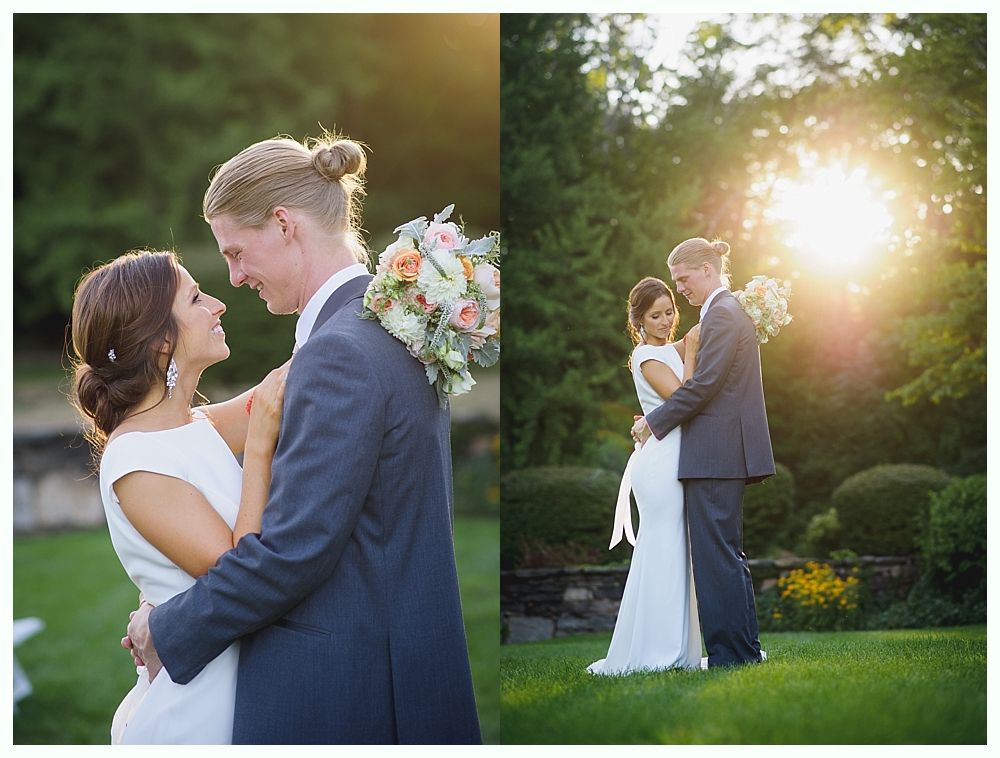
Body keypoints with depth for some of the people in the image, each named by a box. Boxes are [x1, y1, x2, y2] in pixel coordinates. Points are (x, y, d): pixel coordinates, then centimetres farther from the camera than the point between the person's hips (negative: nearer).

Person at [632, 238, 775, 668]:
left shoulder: (721, 314, -12)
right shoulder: (731, 311, 19)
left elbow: (704, 384, -18)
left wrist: (655, 422, -8)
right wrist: (661, 420, 13)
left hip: (714, 454, -11)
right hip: (727, 454, 11)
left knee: (715, 555, -7)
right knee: (728, 554, 15)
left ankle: (729, 653, -4)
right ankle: (745, 647, 20)